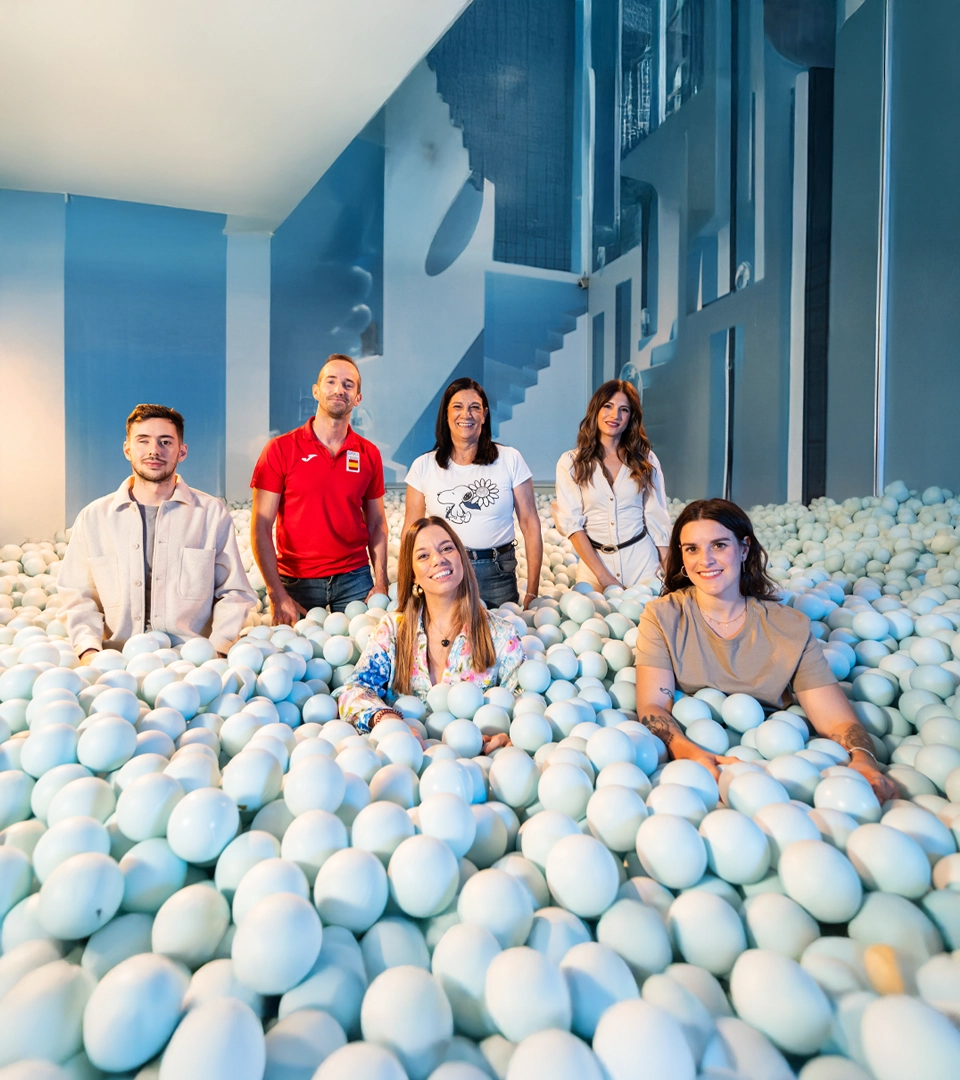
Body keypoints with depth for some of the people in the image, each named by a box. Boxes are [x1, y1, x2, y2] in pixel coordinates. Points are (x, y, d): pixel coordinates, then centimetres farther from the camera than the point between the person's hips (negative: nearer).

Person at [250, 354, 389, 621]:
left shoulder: (369, 454, 4)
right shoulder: (280, 449, -5)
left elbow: (376, 523, 8)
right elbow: (260, 526, -7)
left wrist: (381, 583, -2)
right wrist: (277, 594, -13)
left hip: (354, 578, 2)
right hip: (297, 582, -2)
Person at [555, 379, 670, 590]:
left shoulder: (646, 460, 3)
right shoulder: (570, 462, -3)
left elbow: (658, 520, 4)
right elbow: (572, 524, -8)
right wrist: (604, 576, -14)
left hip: (642, 560, 1)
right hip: (593, 561, -1)